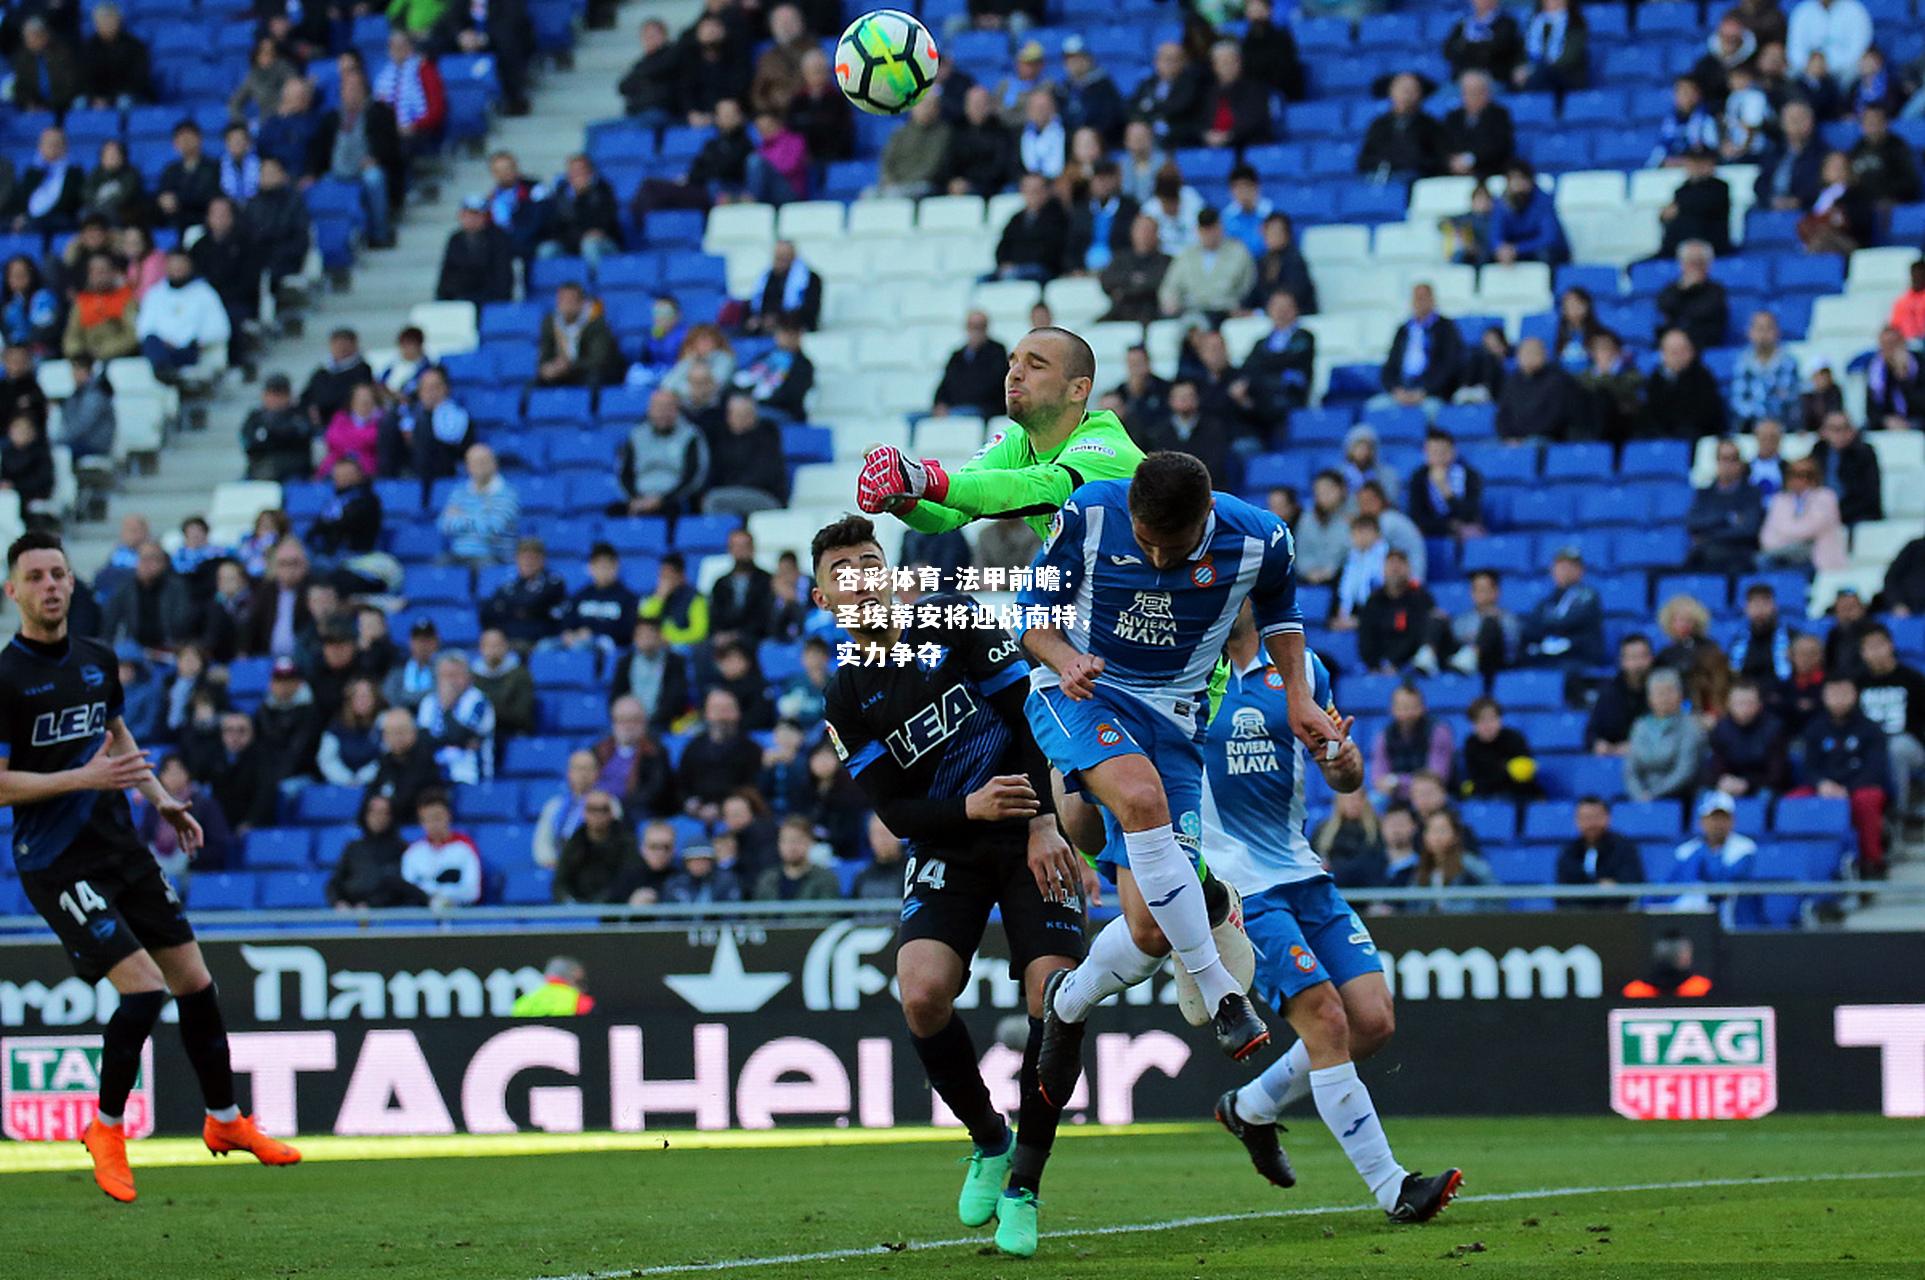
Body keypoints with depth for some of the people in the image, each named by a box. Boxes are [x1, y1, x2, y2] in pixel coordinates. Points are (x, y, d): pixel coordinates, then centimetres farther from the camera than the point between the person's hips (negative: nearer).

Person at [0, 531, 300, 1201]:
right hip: (56, 863, -7)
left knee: (195, 982, 9)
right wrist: (85, 777, -23)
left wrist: (162, 800, 16)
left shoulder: (97, 660, 8)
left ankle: (225, 1120, 26)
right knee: (144, 989, -15)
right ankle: (106, 1129, 4)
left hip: (122, 848, 7)